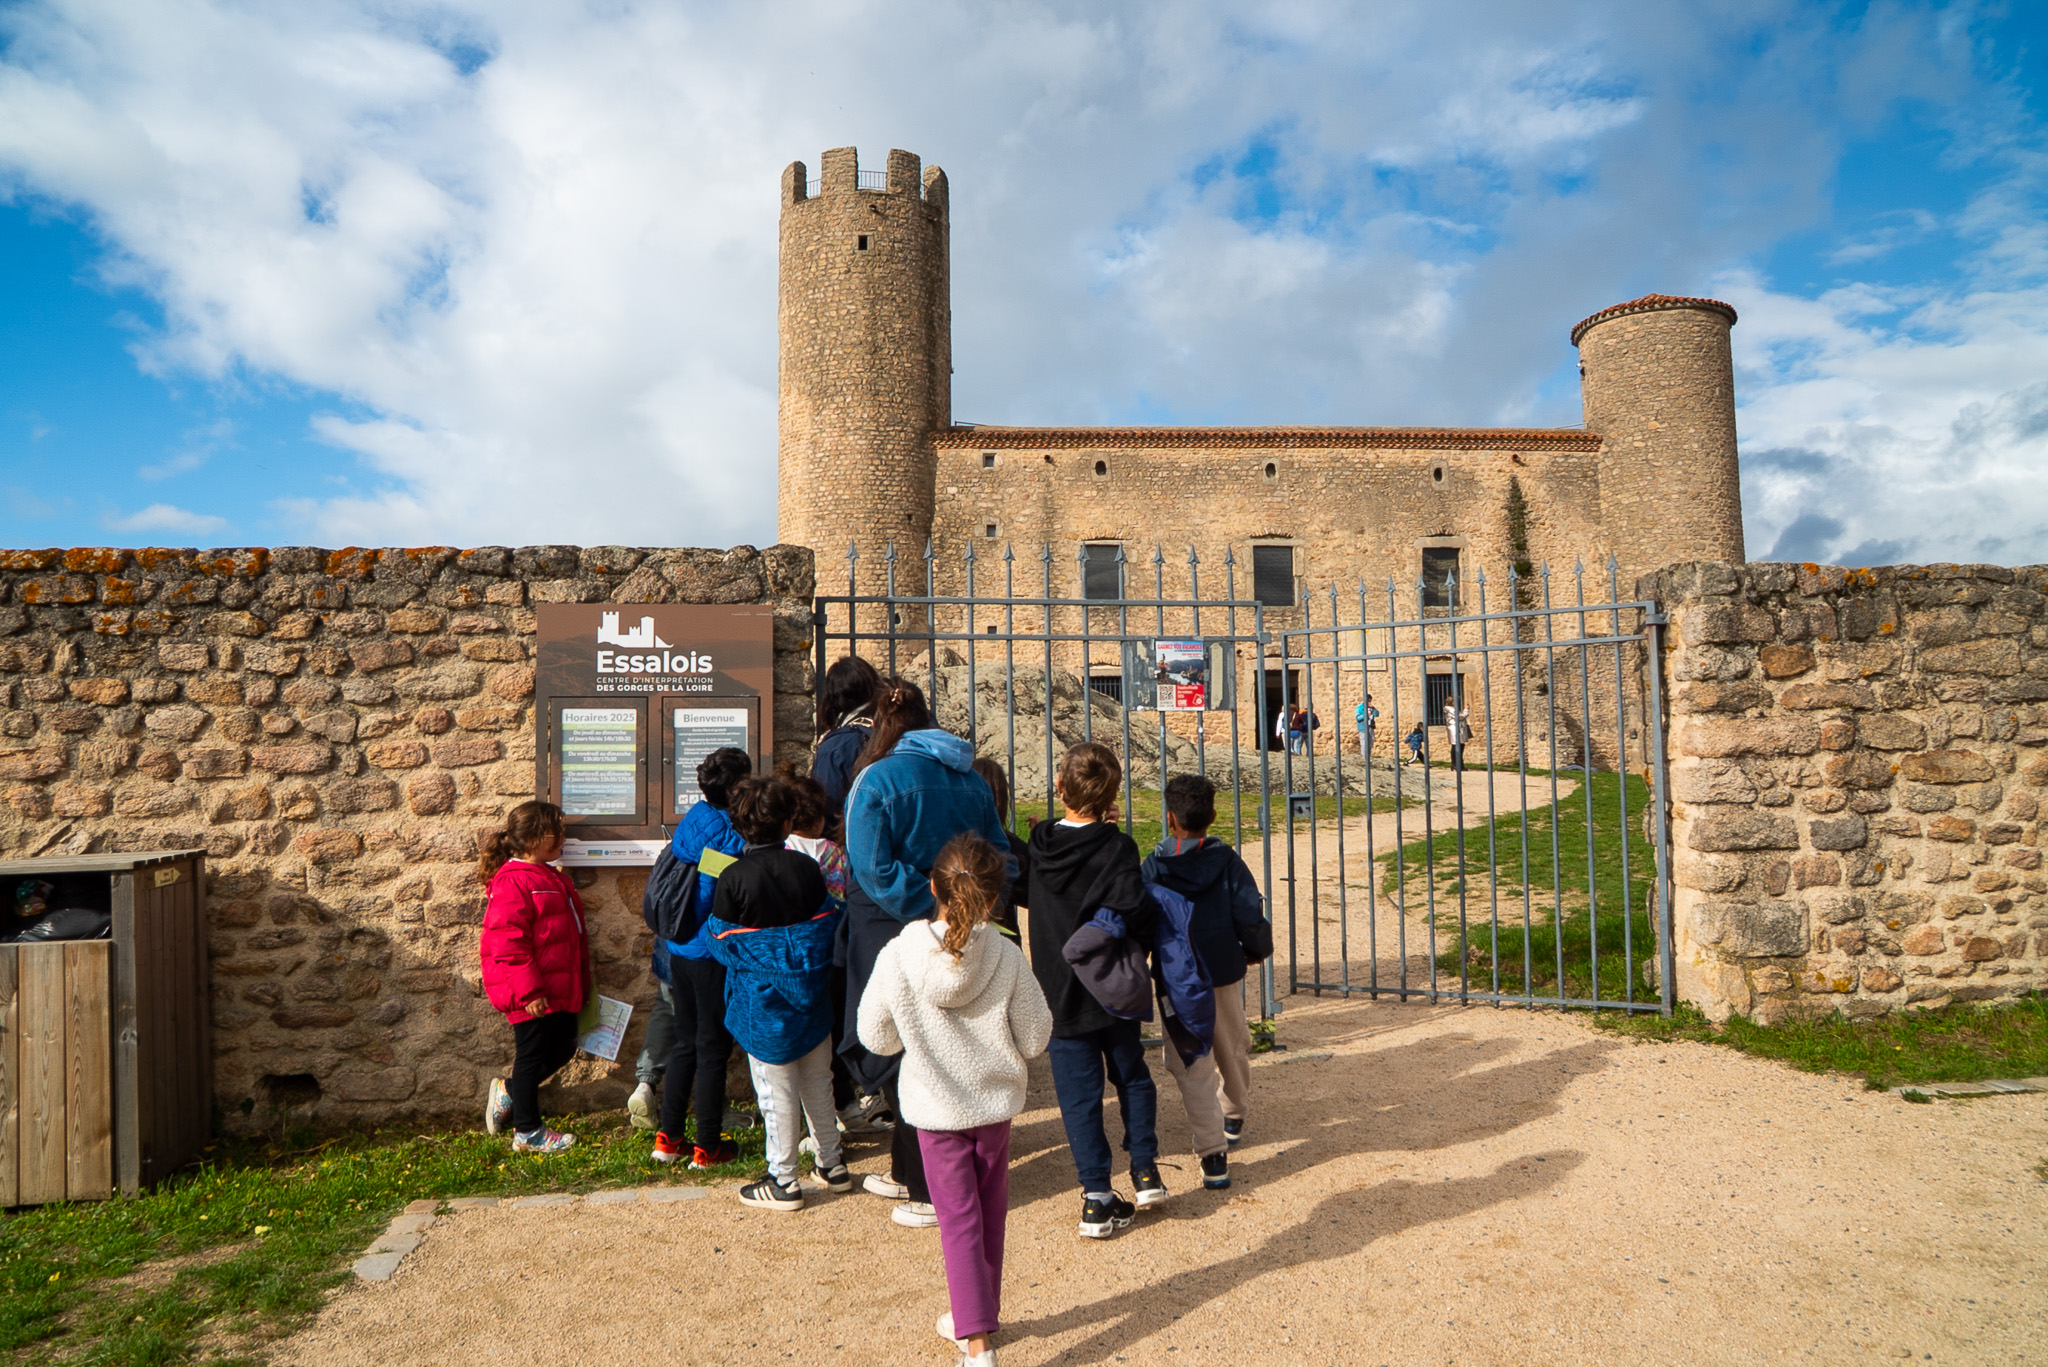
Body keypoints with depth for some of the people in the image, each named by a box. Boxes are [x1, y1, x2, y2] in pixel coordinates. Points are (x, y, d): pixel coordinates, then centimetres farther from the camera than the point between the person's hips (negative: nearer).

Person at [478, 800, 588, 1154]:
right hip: (533, 995, -10)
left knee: (562, 1048, 13)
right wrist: (529, 991, -23)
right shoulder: (512, 883, -17)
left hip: (560, 989, 10)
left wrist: (582, 985, 25)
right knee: (532, 1055, 2)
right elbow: (507, 944, -21)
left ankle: (508, 1091, 34)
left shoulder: (553, 878, 16)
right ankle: (527, 1132, 17)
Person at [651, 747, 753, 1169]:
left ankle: (668, 1137, 24)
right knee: (713, 1048, 5)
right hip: (713, 956, -7)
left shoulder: (692, 819, 4)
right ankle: (708, 1147, 15)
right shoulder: (731, 835, -18)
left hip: (679, 952, 7)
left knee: (685, 1042, 18)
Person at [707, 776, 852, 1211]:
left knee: (776, 1090, 6)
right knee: (818, 1082, 17)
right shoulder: (807, 867, -6)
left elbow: (721, 944, -8)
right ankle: (832, 1166, 30)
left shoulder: (733, 877, -15)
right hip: (810, 998, 4)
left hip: (761, 1001, -4)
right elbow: (828, 925, 2)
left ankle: (784, 1181, 16)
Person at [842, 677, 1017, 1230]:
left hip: (898, 939, -6)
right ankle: (908, 1172, 33)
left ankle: (931, 1193, 15)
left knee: (903, 1064, 7)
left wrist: (930, 909, -16)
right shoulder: (970, 779, 5)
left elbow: (874, 871, -21)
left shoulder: (877, 780, -13)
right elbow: (999, 857, 8)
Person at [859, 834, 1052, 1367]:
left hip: (936, 1108, -1)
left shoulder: (897, 958, -18)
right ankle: (981, 1314, 38)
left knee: (959, 1221, 9)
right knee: (989, 1214, 21)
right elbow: (1034, 1040, -8)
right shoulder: (1007, 958, -17)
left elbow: (875, 1037, -6)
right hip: (995, 1104, 2)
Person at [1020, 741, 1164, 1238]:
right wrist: (1138, 944, -6)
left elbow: (1020, 893, 12)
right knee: (1132, 1076, 21)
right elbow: (1133, 907, -27)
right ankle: (1145, 1170, 21)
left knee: (1079, 1094, 8)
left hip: (1059, 993, 1)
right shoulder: (1116, 847, -15)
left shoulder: (1038, 846, -4)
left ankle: (1096, 1196, 7)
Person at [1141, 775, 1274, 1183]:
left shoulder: (1154, 865, -9)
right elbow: (1250, 916, -9)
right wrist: (1256, 951, 11)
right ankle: (1235, 1116, 47)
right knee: (1233, 1049, 24)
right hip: (1224, 972, 2)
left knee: (1191, 1066, 3)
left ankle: (1213, 1153, -4)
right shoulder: (1227, 860, -8)